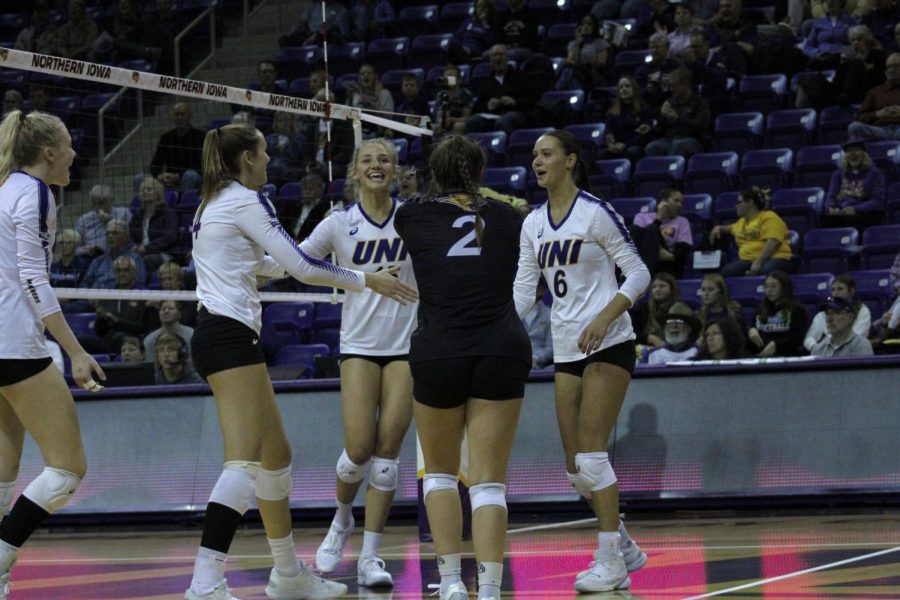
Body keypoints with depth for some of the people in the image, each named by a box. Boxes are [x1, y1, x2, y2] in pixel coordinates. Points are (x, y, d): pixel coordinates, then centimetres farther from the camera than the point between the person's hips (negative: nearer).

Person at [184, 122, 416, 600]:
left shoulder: (213, 203, 19)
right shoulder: (245, 201, -8)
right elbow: (301, 266, -11)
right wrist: (366, 280, 0)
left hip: (215, 336, 10)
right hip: (230, 336, -10)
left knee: (276, 455, 16)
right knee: (244, 462, -17)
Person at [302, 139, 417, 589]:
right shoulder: (339, 224, 0)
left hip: (406, 346, 0)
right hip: (359, 346, 0)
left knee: (387, 452, -4)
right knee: (359, 448, -10)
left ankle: (370, 557, 3)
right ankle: (342, 521, 22)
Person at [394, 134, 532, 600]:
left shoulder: (414, 216, 7)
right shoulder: (505, 218, 12)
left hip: (438, 352, -1)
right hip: (503, 350, 1)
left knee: (439, 472, 19)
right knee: (488, 481, 2)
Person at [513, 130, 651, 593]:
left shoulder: (596, 212, -9)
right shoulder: (533, 224, 10)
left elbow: (638, 274, -10)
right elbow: (523, 290, 9)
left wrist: (603, 319, -23)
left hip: (607, 346, -7)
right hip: (566, 350, 7)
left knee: (590, 454, -12)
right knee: (576, 467, 6)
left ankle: (610, 562, -5)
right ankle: (625, 548, 22)